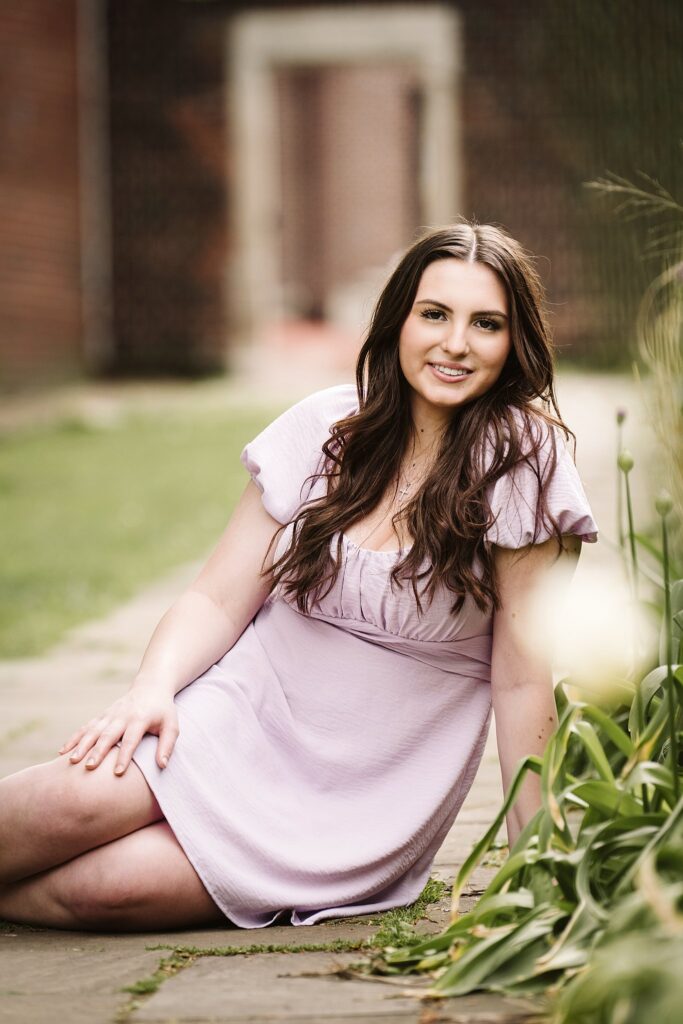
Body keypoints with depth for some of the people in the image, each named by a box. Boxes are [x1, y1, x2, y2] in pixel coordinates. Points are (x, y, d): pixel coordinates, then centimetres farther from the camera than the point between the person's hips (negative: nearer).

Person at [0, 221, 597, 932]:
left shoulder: (523, 456, -11)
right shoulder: (324, 427, 0)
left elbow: (523, 676, -11)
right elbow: (219, 598, 1)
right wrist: (154, 685, -18)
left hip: (368, 794, -2)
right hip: (249, 714, 3)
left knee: (112, 884, -26)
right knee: (82, 798, -29)